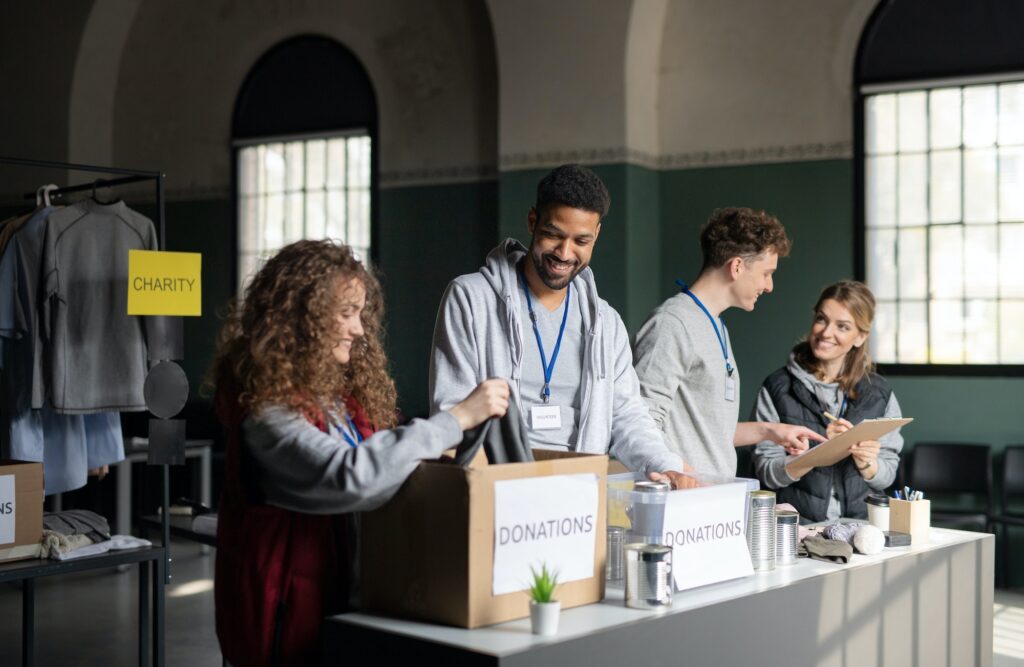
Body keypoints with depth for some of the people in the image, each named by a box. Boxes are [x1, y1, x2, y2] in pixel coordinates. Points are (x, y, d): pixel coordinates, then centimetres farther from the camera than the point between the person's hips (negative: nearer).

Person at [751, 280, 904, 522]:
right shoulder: (777, 387, 1)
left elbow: (886, 478, 11)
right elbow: (766, 472, -3)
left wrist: (866, 463, -10)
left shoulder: (880, 393, 8)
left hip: (861, 524, 2)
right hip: (798, 524, -2)